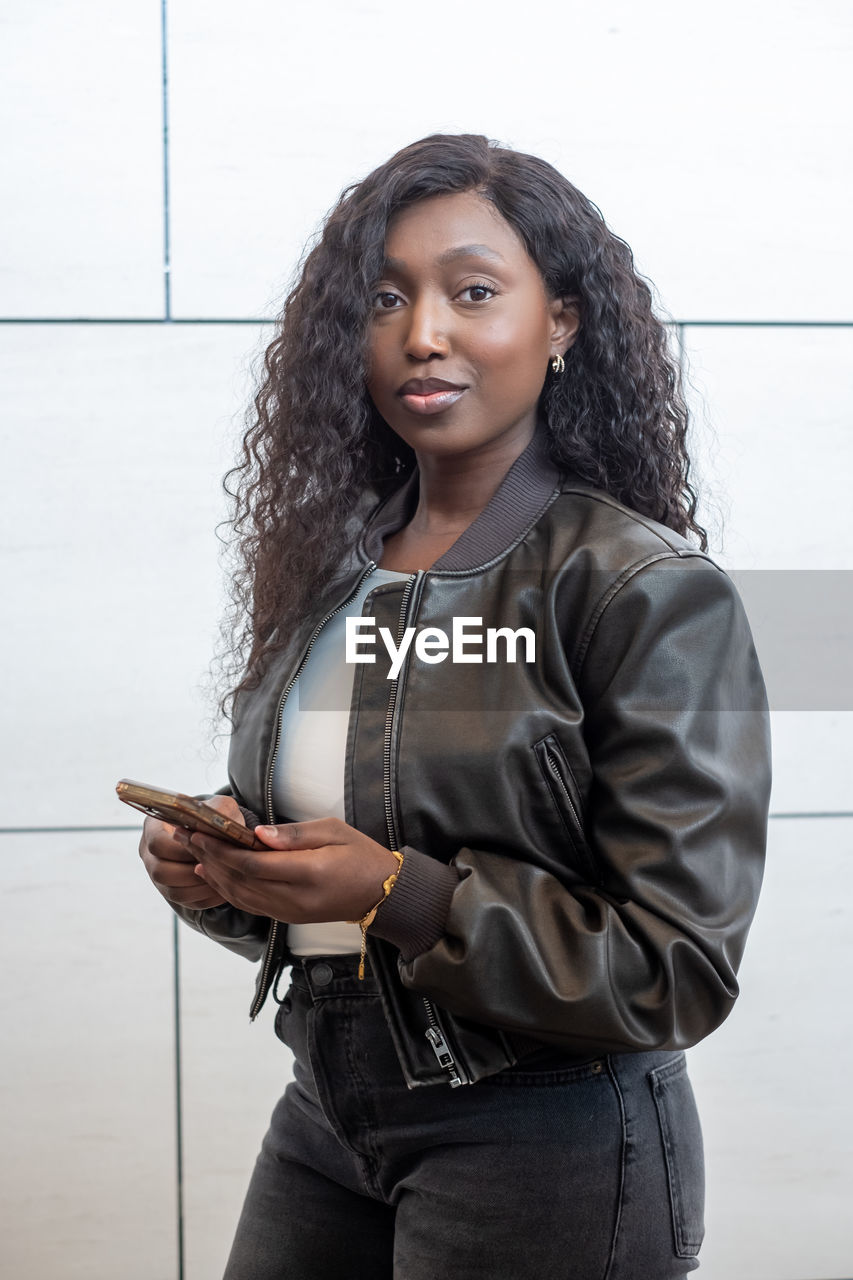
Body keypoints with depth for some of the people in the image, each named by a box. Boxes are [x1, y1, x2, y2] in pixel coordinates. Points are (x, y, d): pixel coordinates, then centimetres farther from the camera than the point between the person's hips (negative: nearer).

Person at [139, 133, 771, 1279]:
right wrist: (216, 869, -6)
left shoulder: (651, 594, -14)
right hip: (330, 1110, 6)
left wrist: (398, 893, -25)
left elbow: (682, 968, -18)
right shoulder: (333, 569, 6)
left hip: (546, 1143, -6)